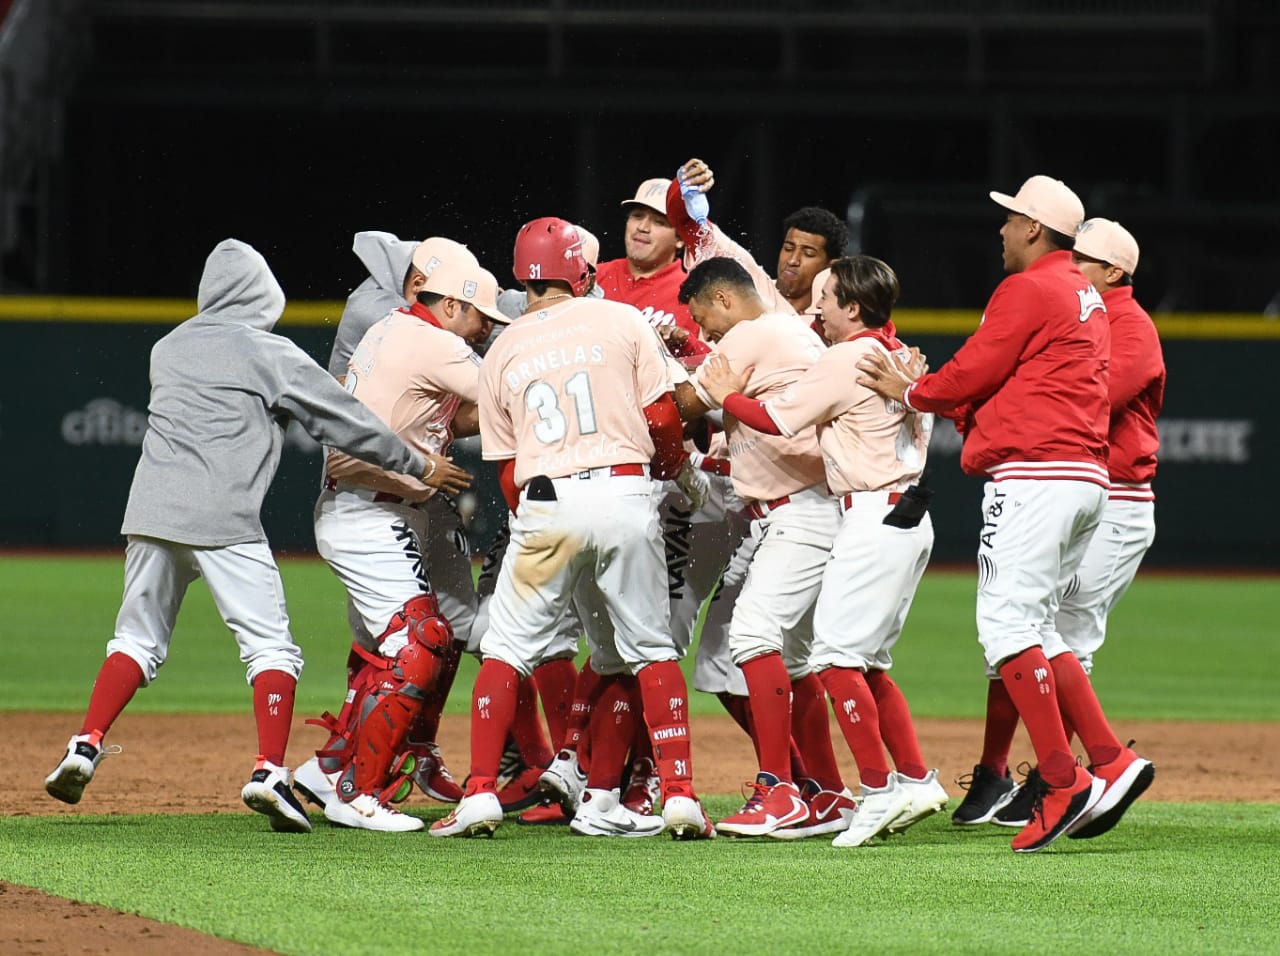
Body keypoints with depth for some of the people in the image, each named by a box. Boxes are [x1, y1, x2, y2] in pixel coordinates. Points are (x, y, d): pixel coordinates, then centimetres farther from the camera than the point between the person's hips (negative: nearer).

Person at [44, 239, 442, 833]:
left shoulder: (168, 348, 16)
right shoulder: (269, 354, -1)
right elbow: (342, 421, 0)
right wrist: (417, 465, 9)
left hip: (151, 510, 5)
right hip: (222, 517, -5)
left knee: (138, 638, 16)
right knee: (270, 644, -1)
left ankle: (86, 745, 3)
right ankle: (269, 770, -14)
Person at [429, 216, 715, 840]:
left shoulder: (502, 353, 13)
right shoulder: (622, 322, 7)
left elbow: (506, 465, 13)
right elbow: (662, 416, 3)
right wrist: (676, 466, 22)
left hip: (544, 504, 0)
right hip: (625, 494, 0)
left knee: (506, 649, 8)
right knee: (649, 651, 8)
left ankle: (480, 794, -2)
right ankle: (680, 796, 1)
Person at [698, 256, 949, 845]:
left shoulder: (845, 360, -12)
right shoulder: (903, 359, 14)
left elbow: (775, 420, -11)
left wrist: (725, 396, 7)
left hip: (874, 518, -10)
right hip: (911, 518, 10)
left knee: (836, 656, -10)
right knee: (865, 661, 14)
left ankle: (878, 790, -15)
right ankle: (915, 781, 12)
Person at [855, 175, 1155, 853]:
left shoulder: (1028, 290, -7)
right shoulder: (1085, 299, 23)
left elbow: (971, 376, -7)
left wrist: (908, 392, 10)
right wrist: (924, 388, 19)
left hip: (1034, 478, -10)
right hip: (1088, 480, 10)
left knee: (1006, 622, -12)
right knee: (1032, 628, 13)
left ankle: (1062, 783, -19)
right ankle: (1110, 762, 3)